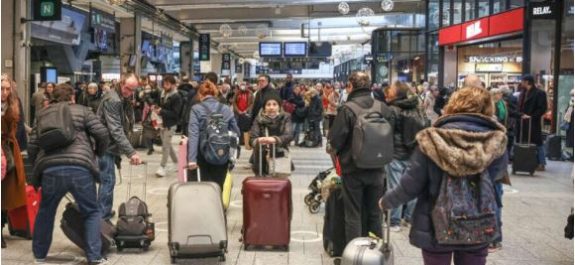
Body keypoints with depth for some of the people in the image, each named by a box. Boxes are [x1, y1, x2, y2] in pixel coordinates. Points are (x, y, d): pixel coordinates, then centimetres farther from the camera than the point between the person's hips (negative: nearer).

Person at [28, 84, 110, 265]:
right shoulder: (82, 111, 14)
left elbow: (32, 145, 16)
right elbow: (102, 134, 4)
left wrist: (37, 167, 30)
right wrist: (98, 153, 22)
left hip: (50, 169, 3)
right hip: (80, 169, -2)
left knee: (46, 212, 24)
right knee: (91, 213, 14)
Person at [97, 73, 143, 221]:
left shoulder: (123, 98, 9)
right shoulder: (112, 100, -21)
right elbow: (116, 130, -27)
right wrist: (131, 152, -31)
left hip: (110, 145, 10)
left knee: (107, 180, 16)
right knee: (108, 180, -9)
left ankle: (104, 213, 26)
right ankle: (103, 218, -5)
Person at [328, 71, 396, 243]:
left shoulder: (348, 108, -17)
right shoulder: (384, 108, -4)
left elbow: (335, 140, -14)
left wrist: (336, 151, 7)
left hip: (353, 169, -4)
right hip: (377, 168, 4)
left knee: (353, 215, 8)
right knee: (374, 213, 16)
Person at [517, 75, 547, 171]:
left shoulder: (539, 93, -8)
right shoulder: (523, 93, 16)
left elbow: (543, 108, -13)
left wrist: (531, 116, -17)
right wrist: (520, 115, 4)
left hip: (533, 123, -8)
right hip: (523, 122, 8)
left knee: (537, 143, -2)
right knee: (524, 143, 9)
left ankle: (541, 164, 3)